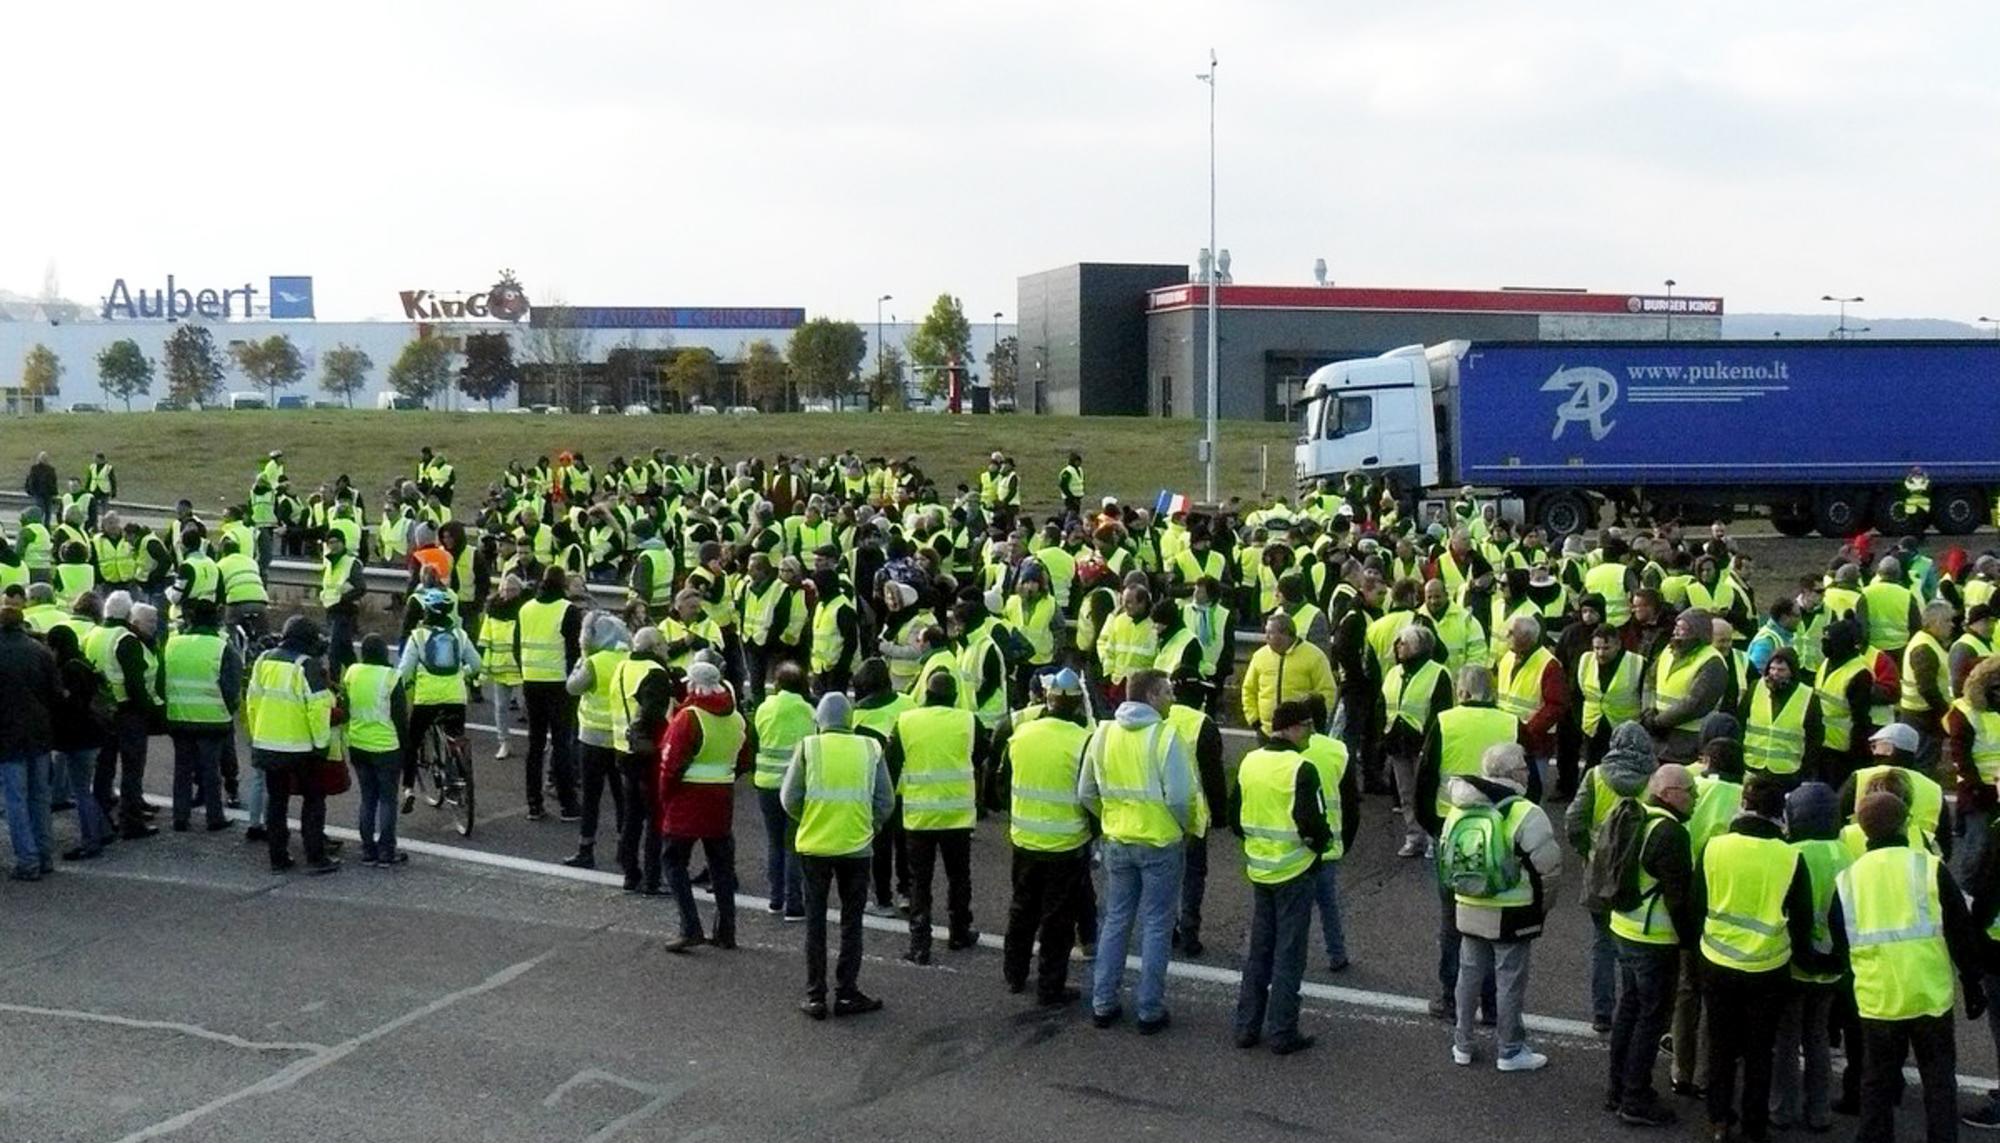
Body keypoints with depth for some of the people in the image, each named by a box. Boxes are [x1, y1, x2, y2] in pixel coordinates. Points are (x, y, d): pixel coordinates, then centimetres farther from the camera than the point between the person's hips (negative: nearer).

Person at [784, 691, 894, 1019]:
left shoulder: (809, 747, -5)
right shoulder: (870, 748, -1)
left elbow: (790, 799, -5)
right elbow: (886, 802, -1)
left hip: (814, 845, 0)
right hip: (857, 846, 0)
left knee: (815, 921, 10)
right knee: (851, 922, 12)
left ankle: (815, 997, 11)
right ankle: (846, 994, 12)